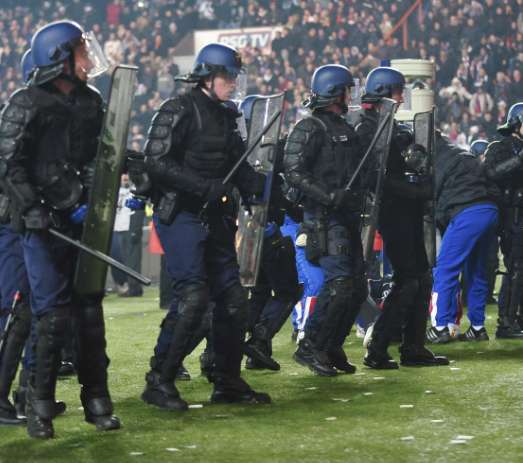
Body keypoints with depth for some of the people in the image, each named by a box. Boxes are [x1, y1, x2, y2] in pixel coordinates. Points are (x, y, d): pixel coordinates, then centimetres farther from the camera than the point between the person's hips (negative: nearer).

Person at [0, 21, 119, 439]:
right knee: (53, 315, -8)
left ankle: (97, 400, 15)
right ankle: (40, 405, 3)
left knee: (90, 310, 7)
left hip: (84, 220, 6)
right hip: (45, 224, -6)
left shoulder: (91, 102, 13)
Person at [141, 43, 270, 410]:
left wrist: (260, 185, 0)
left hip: (215, 219, 9)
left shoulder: (225, 116, 16)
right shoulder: (179, 111, -9)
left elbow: (238, 166, 20)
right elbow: (157, 163, -17)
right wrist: (204, 187, -23)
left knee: (232, 298, 8)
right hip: (180, 217, -8)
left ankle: (228, 382, 19)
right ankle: (159, 382, -7)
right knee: (193, 297, -16)